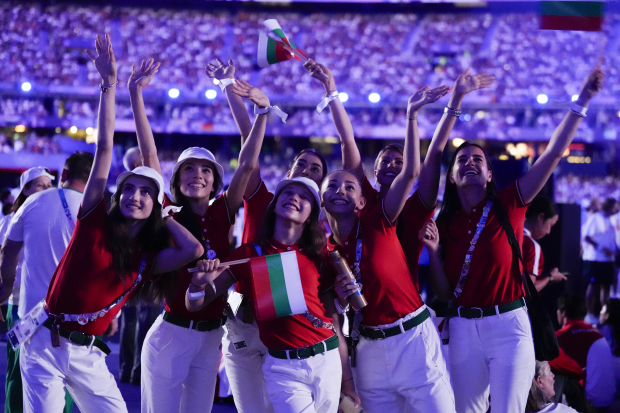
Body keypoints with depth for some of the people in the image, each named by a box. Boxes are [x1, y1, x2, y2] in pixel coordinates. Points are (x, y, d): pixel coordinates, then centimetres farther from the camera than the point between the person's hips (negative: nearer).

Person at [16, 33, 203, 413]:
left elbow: (195, 250, -12)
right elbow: (104, 146, -3)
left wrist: (163, 216, 4)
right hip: (46, 345, -3)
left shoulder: (149, 259, 7)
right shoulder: (95, 220, 0)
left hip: (89, 356, 3)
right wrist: (109, 84, -3)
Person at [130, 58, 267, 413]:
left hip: (210, 336, 2)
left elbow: (248, 165, -4)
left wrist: (263, 111, -13)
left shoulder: (223, 213, 4)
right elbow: (149, 154, -8)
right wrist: (136, 95, -13)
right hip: (170, 332, -2)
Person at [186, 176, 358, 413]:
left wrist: (347, 379, 7)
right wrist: (199, 283, -21)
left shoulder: (319, 258, 6)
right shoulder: (250, 254, 2)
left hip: (327, 362, 3)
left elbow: (334, 319, 8)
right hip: (282, 368, -2)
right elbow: (195, 305, 2)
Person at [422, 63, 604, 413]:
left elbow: (554, 154, -7)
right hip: (463, 328, 3)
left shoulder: (508, 205, 1)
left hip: (509, 325, -3)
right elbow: (444, 292, 9)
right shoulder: (444, 223, 9)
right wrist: (434, 251, -7)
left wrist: (582, 102, -11)